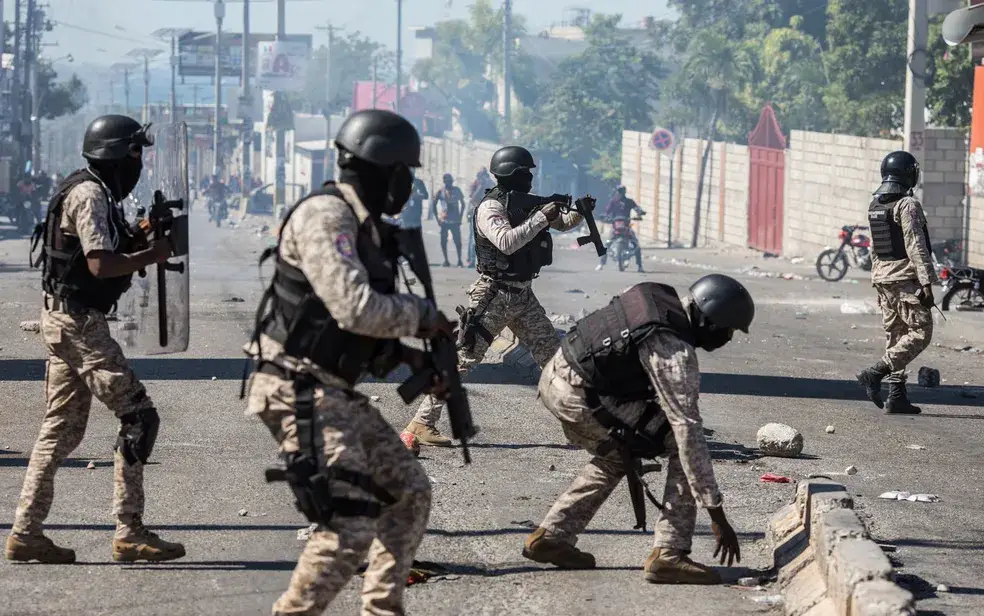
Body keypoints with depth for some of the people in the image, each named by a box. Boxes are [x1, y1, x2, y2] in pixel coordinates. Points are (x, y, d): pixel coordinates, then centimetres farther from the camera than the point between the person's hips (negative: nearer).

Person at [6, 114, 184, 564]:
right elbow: (101, 264, -23)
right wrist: (151, 256, -12)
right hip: (79, 323, -11)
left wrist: (137, 240, 7)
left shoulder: (96, 192, 17)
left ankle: (26, 533, 13)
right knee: (139, 417, -8)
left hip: (64, 321, 11)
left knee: (62, 428, 12)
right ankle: (129, 532, -7)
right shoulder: (90, 195, -15)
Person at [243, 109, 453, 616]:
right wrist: (423, 314, -8)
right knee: (350, 525, -14)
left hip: (335, 393, 10)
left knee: (409, 493, 12)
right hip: (299, 392, -10)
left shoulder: (364, 226, 15)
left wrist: (409, 356, 6)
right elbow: (356, 309, -24)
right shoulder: (325, 215, -15)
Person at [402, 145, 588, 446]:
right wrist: (541, 217, -26)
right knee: (462, 359, -9)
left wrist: (579, 213, 0)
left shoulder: (527, 203, 10)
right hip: (494, 295, -8)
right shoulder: (491, 207, -14)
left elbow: (562, 223, 22)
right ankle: (422, 423, -7)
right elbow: (507, 242, -31)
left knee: (555, 356, 9)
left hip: (523, 296, 8)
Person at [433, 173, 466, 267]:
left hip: (455, 221, 0)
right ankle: (446, 261, 9)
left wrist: (460, 217, 3)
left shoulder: (457, 190, 5)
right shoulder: (440, 192, 3)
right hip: (444, 220, 0)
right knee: (443, 241, 0)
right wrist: (437, 218, -1)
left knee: (457, 241, -6)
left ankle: (459, 261, -1)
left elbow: (462, 204, 11)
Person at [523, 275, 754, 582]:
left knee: (616, 456, 30)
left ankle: (550, 536, 31)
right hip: (581, 398, -9)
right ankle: (668, 554, -7)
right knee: (682, 443, -5)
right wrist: (717, 516, -18)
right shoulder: (674, 351, -19)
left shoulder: (653, 294, 5)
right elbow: (688, 431, -20)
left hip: (554, 375, 9)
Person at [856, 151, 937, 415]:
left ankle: (896, 396, 7)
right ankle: (875, 373, -16)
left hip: (882, 277, 8)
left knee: (896, 336, 10)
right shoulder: (908, 205, -14)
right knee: (920, 333, -4)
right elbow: (916, 247, -18)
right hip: (906, 277, -8)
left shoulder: (874, 206, 11)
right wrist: (926, 283, -19)